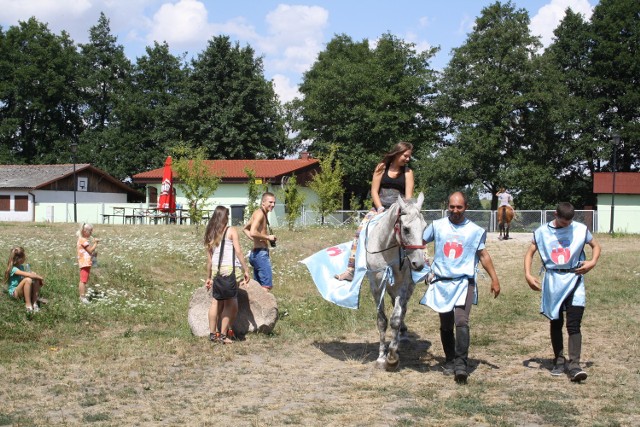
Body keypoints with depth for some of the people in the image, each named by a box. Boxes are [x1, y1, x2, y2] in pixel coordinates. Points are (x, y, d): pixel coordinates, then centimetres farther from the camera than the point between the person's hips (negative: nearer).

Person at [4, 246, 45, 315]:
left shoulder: (22, 266, 4)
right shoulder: (13, 269, -23)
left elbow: (31, 273, 9)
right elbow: (28, 275, -33)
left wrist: (38, 277, -11)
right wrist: (40, 277, -23)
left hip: (22, 290, 8)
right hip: (15, 293, -8)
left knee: (36, 280, -16)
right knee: (28, 279, -34)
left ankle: (34, 302, -16)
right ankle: (28, 304, -27)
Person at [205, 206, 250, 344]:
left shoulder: (210, 234, 12)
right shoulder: (231, 231, -1)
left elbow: (209, 258, 14)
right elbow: (238, 252, -7)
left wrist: (209, 277, 19)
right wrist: (246, 270, -4)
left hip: (216, 270, 5)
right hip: (231, 270, -5)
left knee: (216, 302, 11)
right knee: (230, 304, 1)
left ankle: (213, 333, 13)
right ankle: (223, 335, 0)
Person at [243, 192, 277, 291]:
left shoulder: (260, 213, 17)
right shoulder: (260, 213, -14)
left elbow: (245, 229, 27)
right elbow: (253, 232, -28)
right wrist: (267, 237, -16)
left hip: (255, 253, 10)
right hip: (260, 253, -10)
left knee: (258, 285, 13)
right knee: (267, 285, -12)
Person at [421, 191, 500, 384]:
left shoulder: (475, 230, 6)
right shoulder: (437, 226, 7)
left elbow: (483, 255, 12)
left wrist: (494, 279, 9)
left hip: (464, 282, -2)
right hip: (442, 282, 2)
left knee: (461, 321, -19)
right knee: (446, 326, 9)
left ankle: (461, 364, -20)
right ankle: (449, 362, 24)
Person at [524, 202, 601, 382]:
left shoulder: (581, 229, 1)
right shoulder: (542, 232, 1)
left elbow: (596, 246, 13)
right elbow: (530, 253, 7)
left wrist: (592, 262, -6)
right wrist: (528, 274, -7)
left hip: (574, 280, -1)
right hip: (553, 282, 1)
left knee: (574, 324, -10)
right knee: (555, 324, 9)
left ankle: (574, 365, -13)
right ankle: (559, 361, 23)